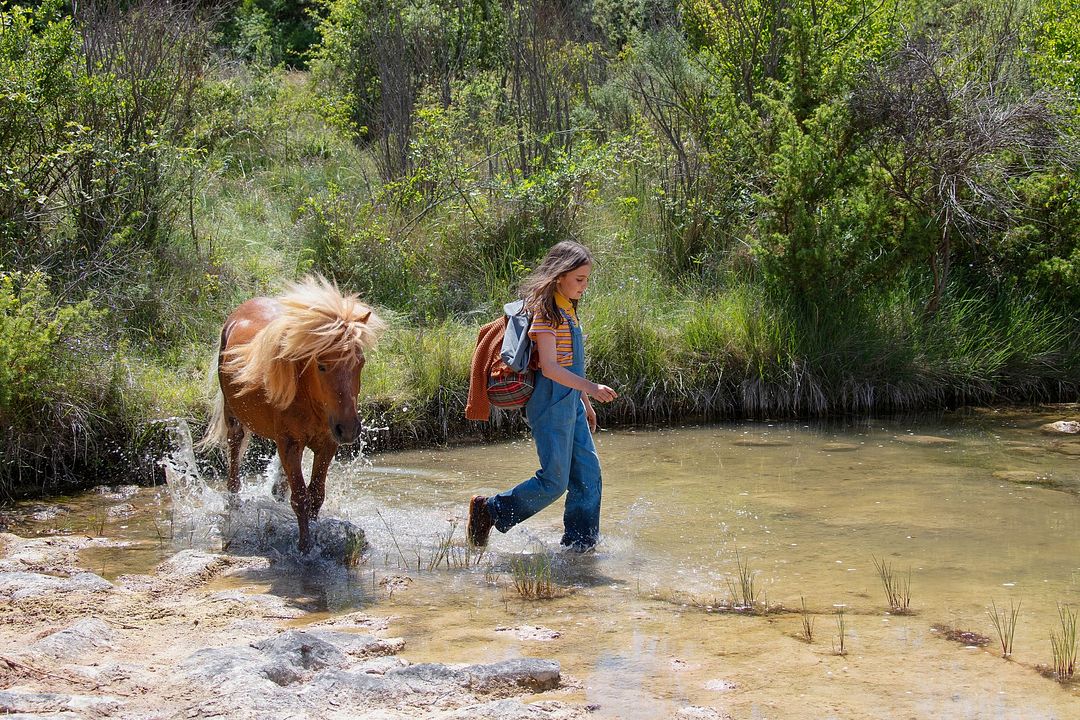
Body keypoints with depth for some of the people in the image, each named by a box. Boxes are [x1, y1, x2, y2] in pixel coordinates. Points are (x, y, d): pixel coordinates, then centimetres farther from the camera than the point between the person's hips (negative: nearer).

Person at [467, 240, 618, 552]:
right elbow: (550, 368, -23)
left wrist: (585, 403, 22)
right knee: (554, 481, -5)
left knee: (588, 473, 7)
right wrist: (591, 388, -29)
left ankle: (580, 544, 14)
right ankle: (488, 511, 9)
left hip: (570, 400, 9)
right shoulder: (546, 311, -16)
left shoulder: (567, 309, 13)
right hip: (551, 402, -9)